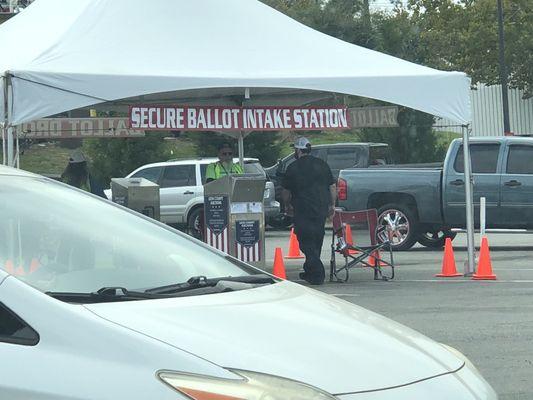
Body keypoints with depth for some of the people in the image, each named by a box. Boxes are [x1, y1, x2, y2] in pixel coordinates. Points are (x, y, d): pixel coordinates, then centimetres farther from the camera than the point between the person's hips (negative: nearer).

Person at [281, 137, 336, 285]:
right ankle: (310, 271, 26)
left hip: (303, 211, -5)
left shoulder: (293, 168, -4)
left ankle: (317, 274, -11)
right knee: (316, 241, 16)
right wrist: (332, 205, 17)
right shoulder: (322, 164, 8)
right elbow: (333, 186, 9)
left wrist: (287, 205, 19)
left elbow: (286, 191, 3)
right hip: (322, 210, 5)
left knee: (307, 243, -2)